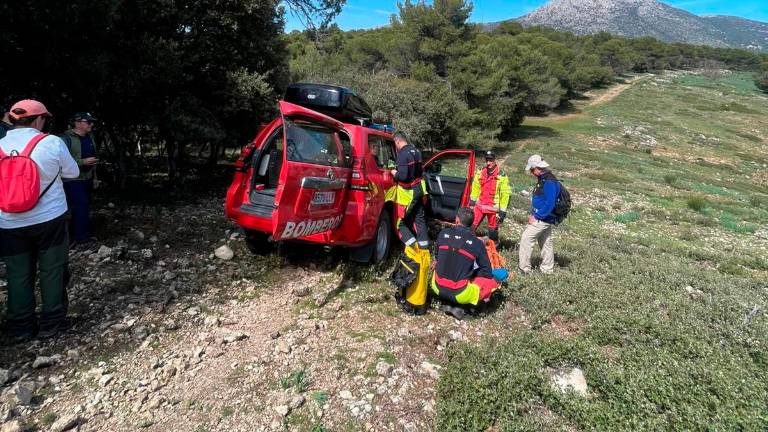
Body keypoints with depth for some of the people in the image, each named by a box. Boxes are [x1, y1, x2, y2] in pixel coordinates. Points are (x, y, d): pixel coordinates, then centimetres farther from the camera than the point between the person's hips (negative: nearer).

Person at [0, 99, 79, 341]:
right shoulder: (52, 143, -11)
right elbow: (72, 172, 1)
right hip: (50, 219, -3)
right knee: (52, 272, 10)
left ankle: (20, 328, 21)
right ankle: (50, 324, 18)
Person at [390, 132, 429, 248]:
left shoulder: (402, 154, -20)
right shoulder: (416, 151, 5)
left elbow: (403, 176, -27)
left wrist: (395, 173, -7)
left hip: (408, 193, -8)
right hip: (419, 189, 8)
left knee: (399, 222, 2)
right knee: (419, 217, 19)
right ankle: (424, 245, 26)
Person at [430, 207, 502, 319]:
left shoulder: (444, 233, -1)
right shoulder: (477, 243, -7)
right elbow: (487, 273, 0)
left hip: (437, 288, 4)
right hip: (460, 294, -3)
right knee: (493, 280, 15)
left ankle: (446, 301, 14)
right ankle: (459, 305, 3)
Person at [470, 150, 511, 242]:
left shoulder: (502, 176, -12)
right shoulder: (480, 172, 2)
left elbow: (505, 195, -10)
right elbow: (475, 187, 13)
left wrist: (502, 212, -11)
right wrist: (472, 202, 14)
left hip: (493, 208, -4)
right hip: (479, 205, 4)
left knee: (493, 230, 8)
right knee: (472, 226, 4)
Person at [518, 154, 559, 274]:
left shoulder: (549, 182, -22)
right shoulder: (543, 179, 9)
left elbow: (550, 205, -26)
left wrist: (536, 217, -20)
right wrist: (533, 214, 12)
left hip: (543, 219, -10)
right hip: (544, 218, 10)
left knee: (526, 238, -8)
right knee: (546, 242, 17)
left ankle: (523, 268, -2)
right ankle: (548, 269, 29)